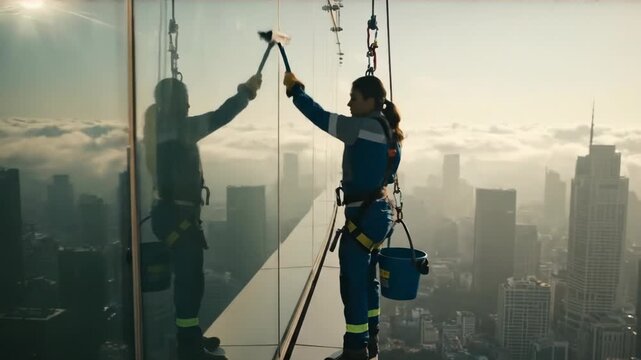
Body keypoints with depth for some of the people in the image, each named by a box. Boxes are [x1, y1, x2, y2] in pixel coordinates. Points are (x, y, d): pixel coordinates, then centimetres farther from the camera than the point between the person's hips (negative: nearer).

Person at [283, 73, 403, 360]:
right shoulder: (387, 130, 10)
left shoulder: (365, 127, -16)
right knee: (366, 278, 19)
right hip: (377, 211, 10)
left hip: (363, 214, -10)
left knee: (353, 282, -1)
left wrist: (295, 89, 0)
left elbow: (320, 117, -14)